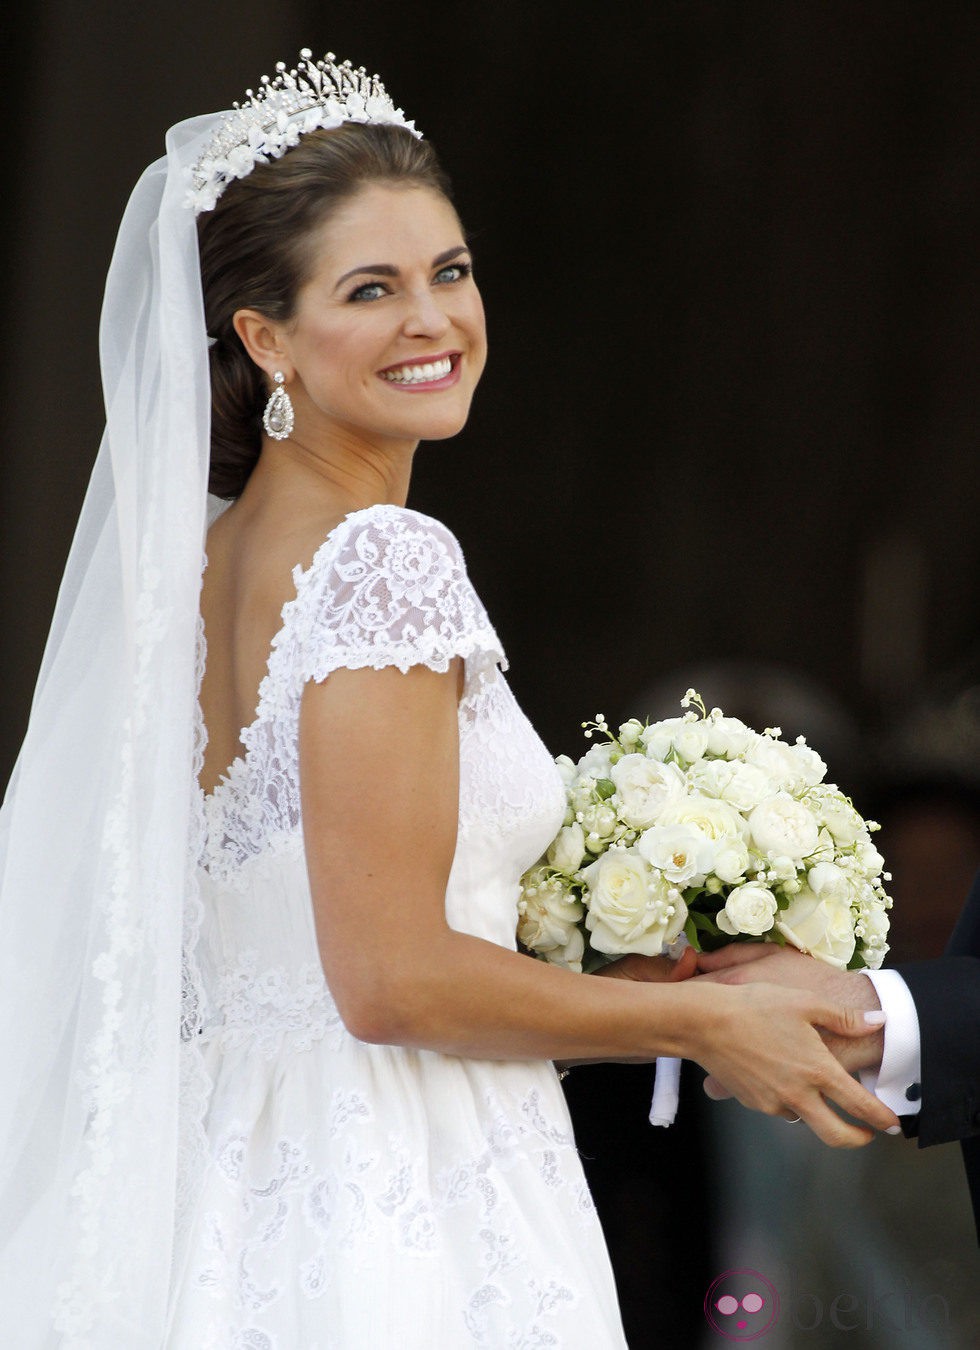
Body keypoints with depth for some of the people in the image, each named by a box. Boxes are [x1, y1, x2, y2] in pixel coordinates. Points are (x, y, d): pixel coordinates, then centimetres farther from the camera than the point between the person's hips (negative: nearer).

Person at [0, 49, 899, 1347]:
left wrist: (609, 977, 18)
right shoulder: (389, 560, -14)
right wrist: (703, 1020, -7)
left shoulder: (212, 559, 12)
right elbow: (391, 979, -19)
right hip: (402, 1227, -9)